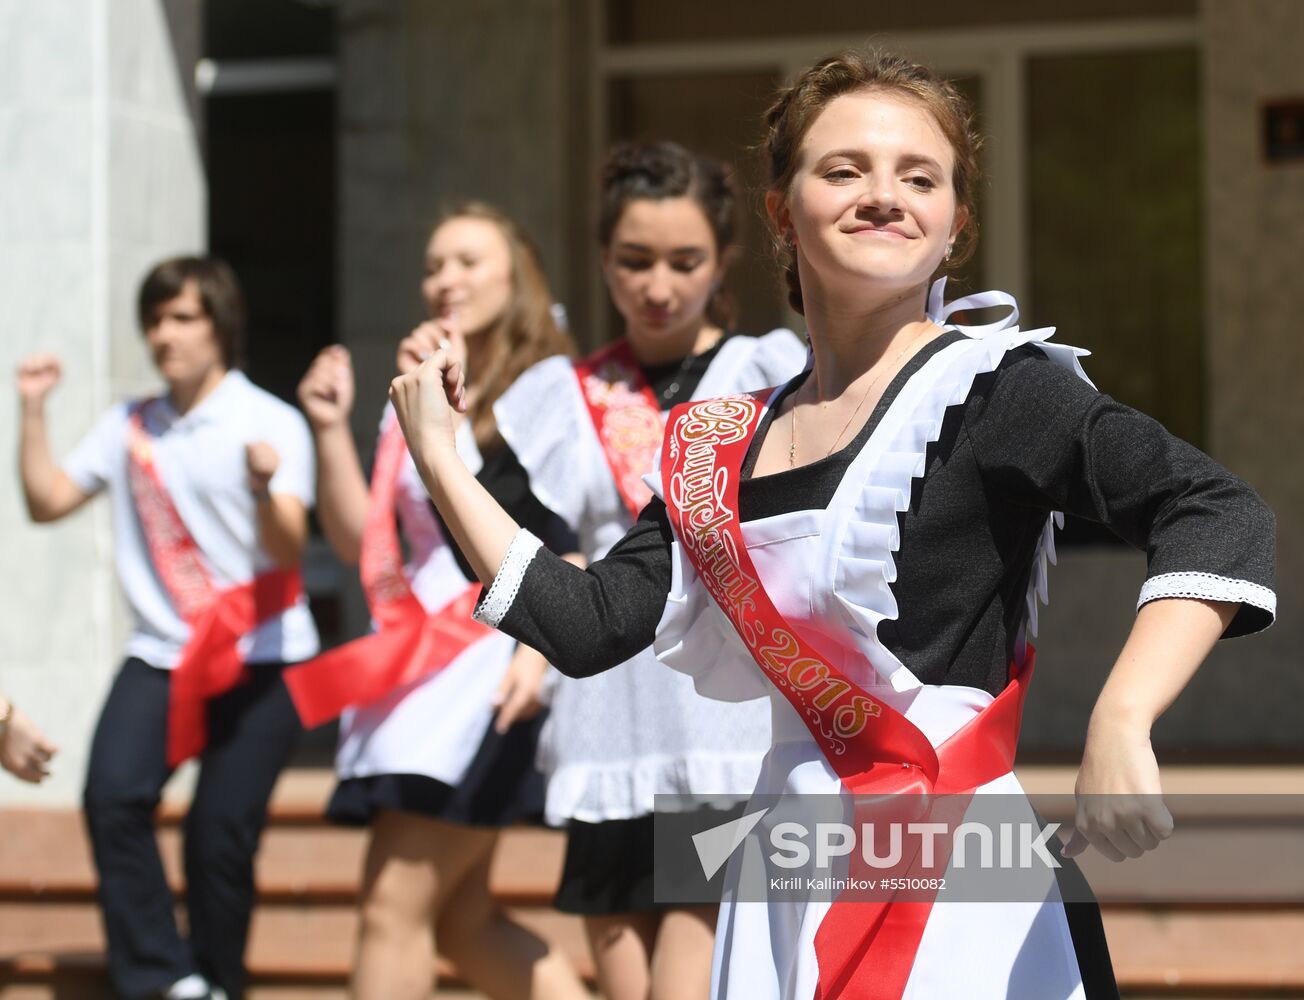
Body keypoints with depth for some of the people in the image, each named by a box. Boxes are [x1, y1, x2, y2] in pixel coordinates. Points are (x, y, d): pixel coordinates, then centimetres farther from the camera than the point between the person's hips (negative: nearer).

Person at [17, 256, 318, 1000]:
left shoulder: (271, 423, -5)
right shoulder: (128, 428, 10)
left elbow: (289, 550, -16)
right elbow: (48, 501, 10)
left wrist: (264, 488, -36)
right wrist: (34, 413, 1)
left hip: (261, 659, -4)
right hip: (162, 655, 4)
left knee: (221, 832, -9)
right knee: (114, 798, -18)